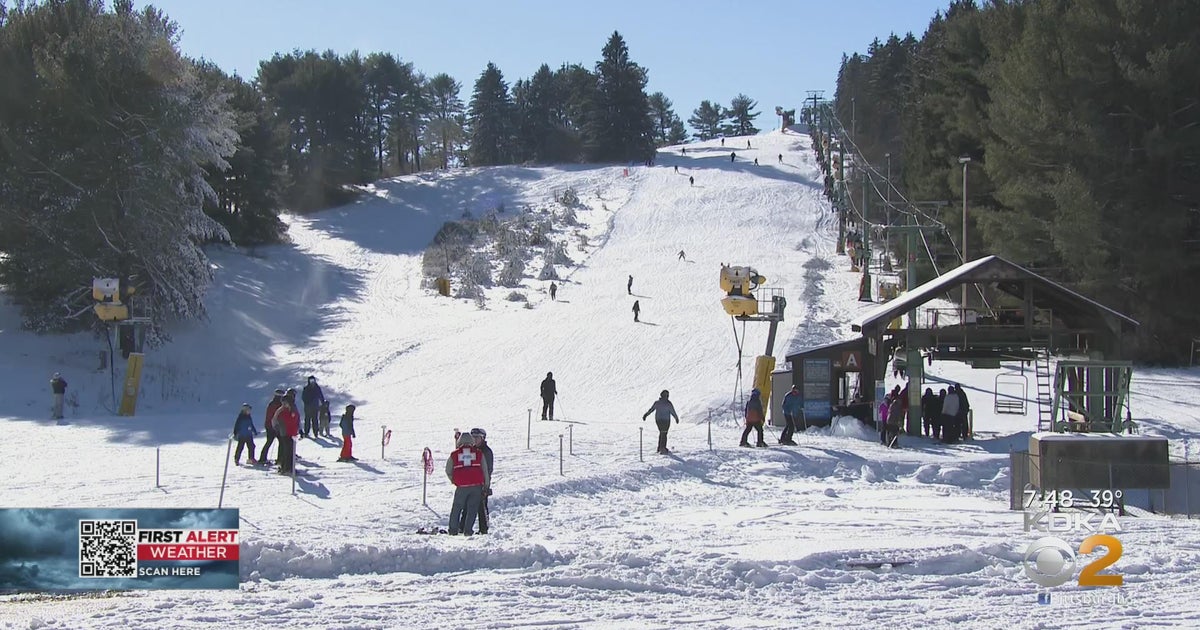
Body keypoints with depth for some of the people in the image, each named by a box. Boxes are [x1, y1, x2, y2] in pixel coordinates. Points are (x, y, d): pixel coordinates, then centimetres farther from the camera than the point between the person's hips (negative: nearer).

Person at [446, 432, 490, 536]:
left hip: (461, 486, 0)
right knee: (472, 508, 7)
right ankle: (467, 530, 2)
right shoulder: (479, 453, 6)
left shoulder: (454, 454, 5)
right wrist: (487, 485, 16)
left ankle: (453, 530, 15)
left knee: (456, 508, 14)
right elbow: (485, 470, 8)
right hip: (477, 485, 0)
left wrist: (453, 480, 28)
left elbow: (448, 471, 11)